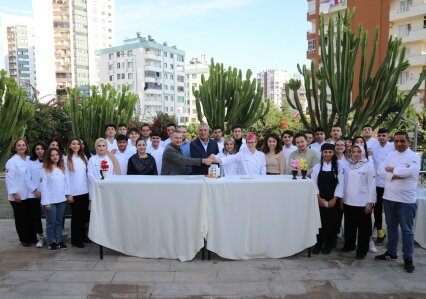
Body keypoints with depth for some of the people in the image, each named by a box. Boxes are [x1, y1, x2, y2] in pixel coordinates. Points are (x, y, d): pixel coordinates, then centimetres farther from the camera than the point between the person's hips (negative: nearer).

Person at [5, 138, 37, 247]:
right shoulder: (12, 161, -7)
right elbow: (9, 179, -11)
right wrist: (14, 193, -16)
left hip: (30, 195, 4)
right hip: (18, 195, -4)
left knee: (31, 216, 12)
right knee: (21, 218, 8)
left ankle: (32, 237, 25)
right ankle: (24, 239, 20)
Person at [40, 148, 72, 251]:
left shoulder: (62, 168, 9)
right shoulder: (44, 170, -8)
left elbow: (66, 182, 13)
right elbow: (43, 186, -11)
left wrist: (69, 194, 5)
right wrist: (46, 202, -14)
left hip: (61, 200, 5)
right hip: (50, 201, -5)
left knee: (59, 222, 13)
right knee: (51, 223, 5)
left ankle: (59, 241, 23)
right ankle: (52, 243, 16)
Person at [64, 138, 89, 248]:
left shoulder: (84, 157, 8)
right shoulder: (67, 159, -3)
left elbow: (87, 174, 10)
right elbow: (66, 177, -5)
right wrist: (68, 193, -8)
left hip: (85, 191, 4)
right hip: (74, 192, -4)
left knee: (84, 215, 10)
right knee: (76, 216, 5)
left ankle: (83, 236, 24)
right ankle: (76, 240, 16)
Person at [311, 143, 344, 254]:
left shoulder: (338, 167, 1)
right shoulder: (317, 167, 2)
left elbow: (340, 184, -3)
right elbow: (314, 183, -1)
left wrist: (334, 199, -11)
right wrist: (319, 198, -9)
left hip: (333, 200, 0)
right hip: (320, 200, 0)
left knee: (331, 222, 3)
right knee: (319, 221, 1)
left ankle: (328, 245, 18)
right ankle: (318, 243, 14)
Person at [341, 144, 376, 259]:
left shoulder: (369, 166, -5)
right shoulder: (348, 166, 6)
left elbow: (372, 185, -7)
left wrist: (370, 202, -11)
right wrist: (342, 199, 9)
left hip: (363, 203, -4)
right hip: (348, 202, 4)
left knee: (363, 228, 6)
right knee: (349, 226, 15)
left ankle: (362, 250, 17)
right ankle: (349, 245, 31)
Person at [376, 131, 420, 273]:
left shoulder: (414, 157, -6)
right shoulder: (390, 156, 9)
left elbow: (411, 171, -25)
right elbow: (380, 170, -2)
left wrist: (392, 169, -12)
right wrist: (397, 175, -17)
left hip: (406, 200, -5)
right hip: (389, 198, 5)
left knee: (406, 230, 5)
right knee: (391, 227, 17)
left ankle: (408, 259, 16)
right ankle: (391, 252, 31)